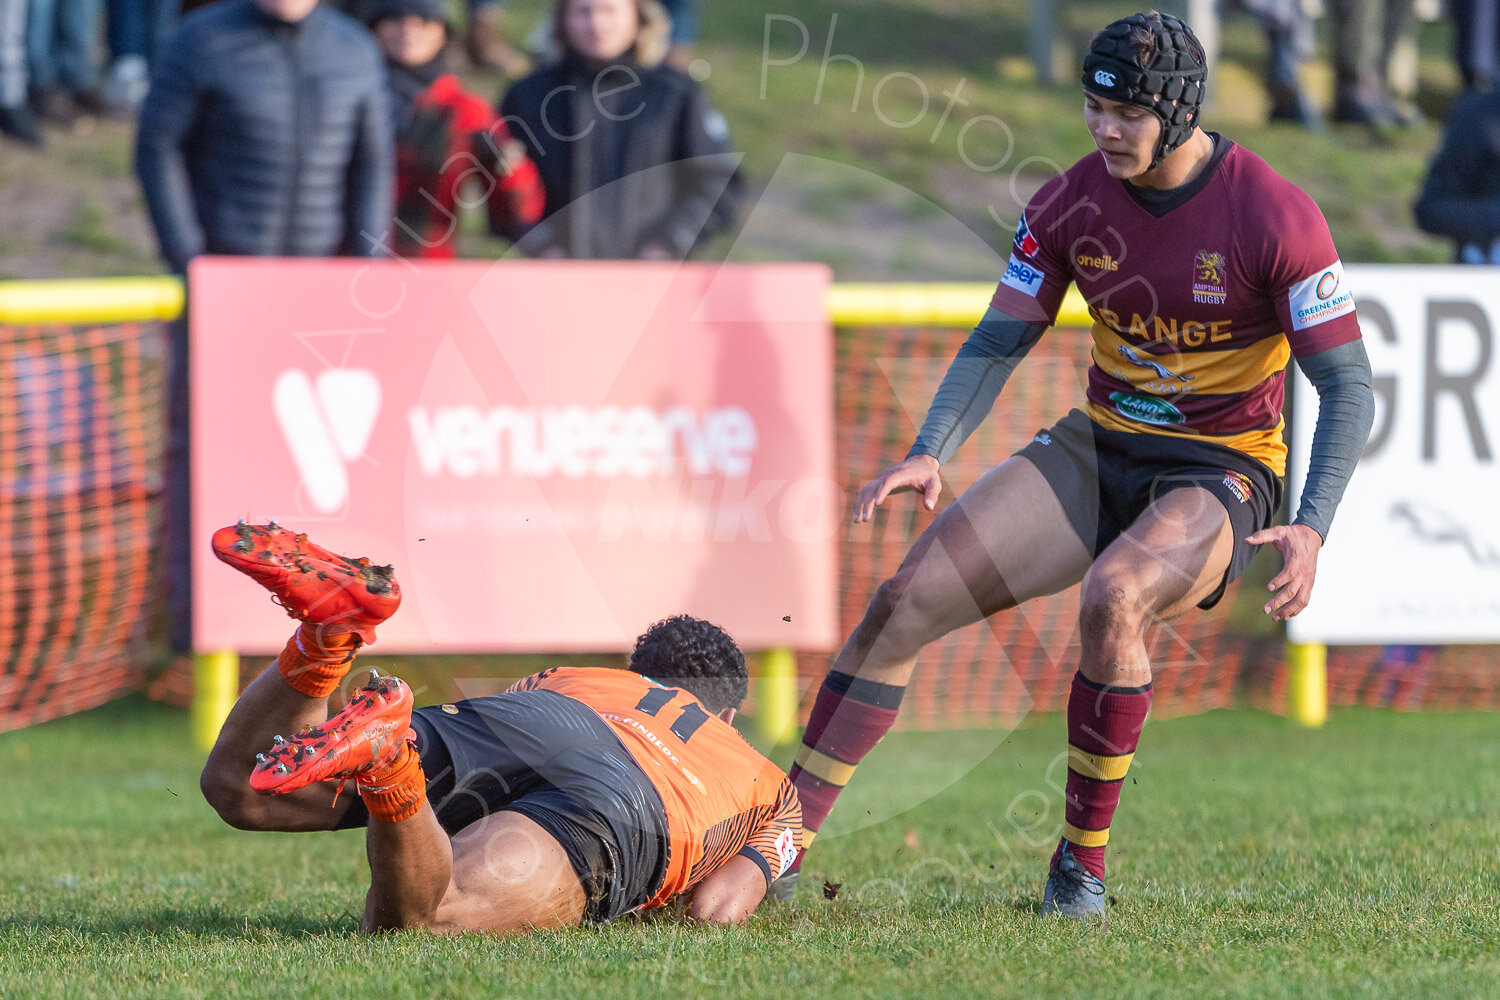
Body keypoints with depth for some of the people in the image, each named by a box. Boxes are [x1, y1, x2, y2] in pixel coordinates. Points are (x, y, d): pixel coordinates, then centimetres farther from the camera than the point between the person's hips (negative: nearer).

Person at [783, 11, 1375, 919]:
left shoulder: (1276, 216, -16)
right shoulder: (1071, 202, -3)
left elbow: (1348, 386, -13)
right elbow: (998, 341, 4)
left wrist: (1313, 527, -26)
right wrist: (930, 453, -13)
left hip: (1222, 473, -5)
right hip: (1099, 446, 5)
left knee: (1112, 596, -36)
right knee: (910, 596, -13)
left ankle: (1084, 860, -19)